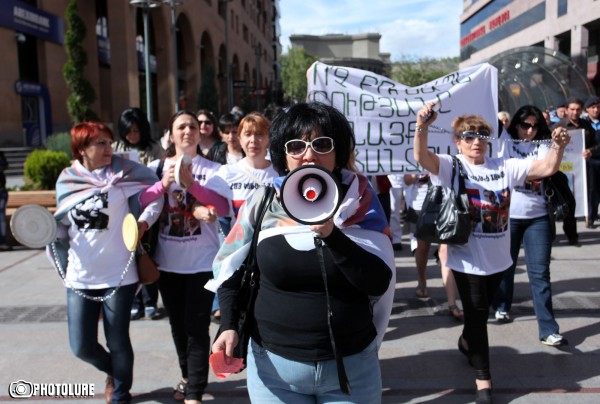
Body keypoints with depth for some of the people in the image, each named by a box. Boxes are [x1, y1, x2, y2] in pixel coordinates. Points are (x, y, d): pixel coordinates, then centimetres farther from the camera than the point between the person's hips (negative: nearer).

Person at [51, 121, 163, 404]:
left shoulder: (122, 173, -6)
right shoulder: (67, 180, 3)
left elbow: (155, 194, -3)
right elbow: (62, 225, 14)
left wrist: (144, 222, -19)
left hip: (118, 275, -3)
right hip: (79, 278, 3)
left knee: (118, 343, 7)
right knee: (82, 346, 7)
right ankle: (113, 371, 42)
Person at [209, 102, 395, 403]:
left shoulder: (360, 200, -7)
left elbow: (380, 283, -14)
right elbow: (230, 269, 6)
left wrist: (331, 234, -24)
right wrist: (229, 327, -6)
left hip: (352, 366, 0)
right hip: (274, 365, 1)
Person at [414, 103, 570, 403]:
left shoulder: (504, 167, 2)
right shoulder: (451, 167, -10)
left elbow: (547, 168, -2)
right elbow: (421, 157, -29)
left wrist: (558, 147, -23)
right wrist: (421, 126, -47)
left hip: (497, 256, 5)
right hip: (467, 257, -5)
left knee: (482, 310, 23)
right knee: (476, 313, 3)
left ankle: (467, 342, 53)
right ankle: (482, 377, 17)